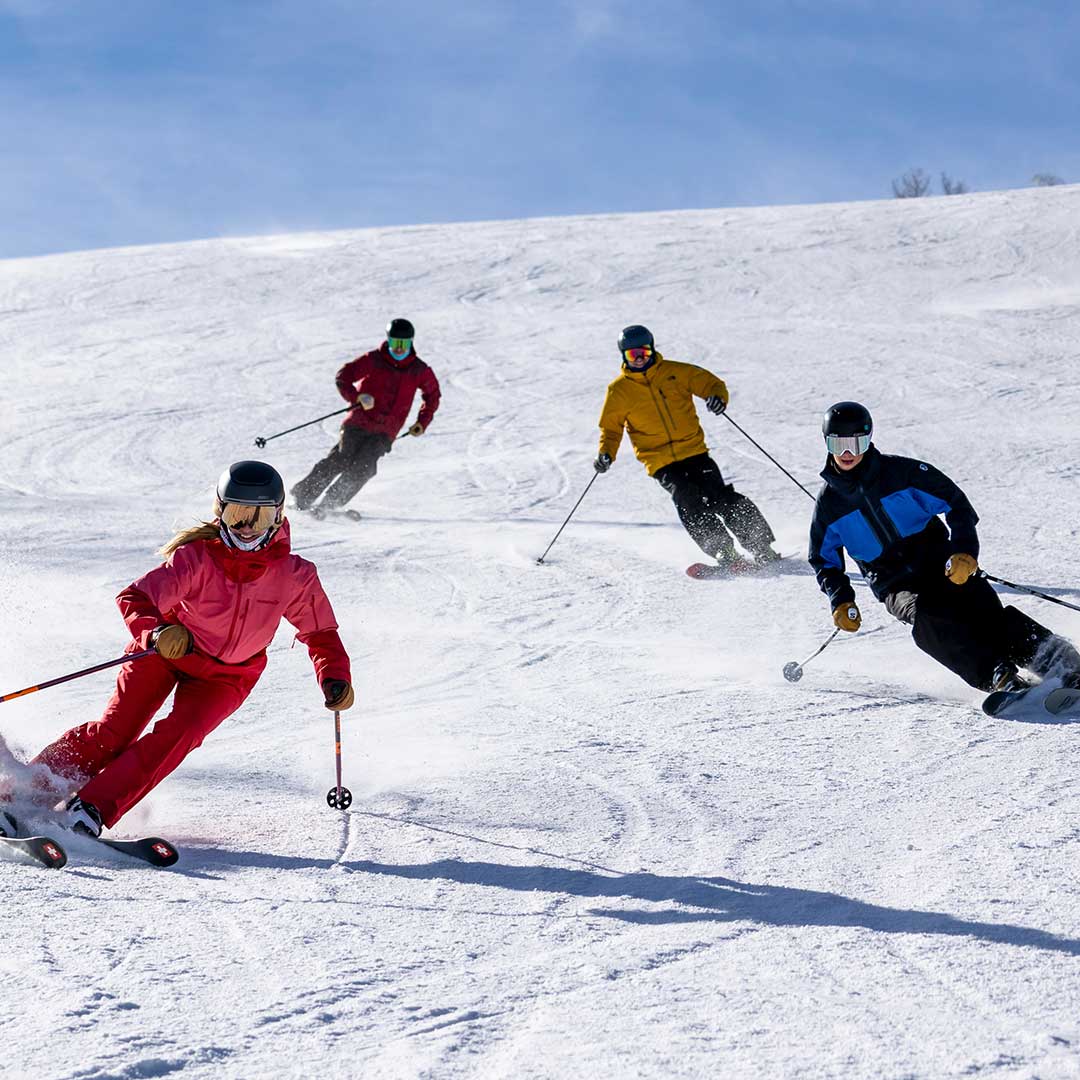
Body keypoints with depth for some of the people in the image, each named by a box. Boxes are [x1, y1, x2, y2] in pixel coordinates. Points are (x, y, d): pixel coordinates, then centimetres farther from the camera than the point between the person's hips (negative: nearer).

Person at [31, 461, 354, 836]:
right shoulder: (196, 557, -23)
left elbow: (321, 634, -3)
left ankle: (92, 808, -25)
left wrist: (335, 679, -20)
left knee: (180, 733, -25)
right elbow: (135, 598, -27)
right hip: (165, 650, -1)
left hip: (227, 675, 1)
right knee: (115, 731, -15)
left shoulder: (294, 576, -16)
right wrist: (156, 632, -48)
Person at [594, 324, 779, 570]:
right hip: (661, 464, -1)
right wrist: (606, 454, -6)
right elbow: (611, 427, 13)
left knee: (721, 498, -11)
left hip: (694, 451, 1)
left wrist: (718, 397, -15)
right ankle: (725, 555, -24)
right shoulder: (619, 391, 5)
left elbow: (711, 383, 8)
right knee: (690, 504, -23)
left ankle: (764, 549, -2)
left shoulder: (675, 372, 5)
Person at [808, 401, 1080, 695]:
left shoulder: (901, 471, -3)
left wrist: (964, 549, -17)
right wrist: (840, 600, 0)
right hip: (895, 587, 1)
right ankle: (998, 677, -39)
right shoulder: (828, 501, 4)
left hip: (940, 562, -1)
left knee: (986, 614, -23)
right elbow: (825, 560, 16)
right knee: (925, 615, -32)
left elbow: (955, 502, -1)